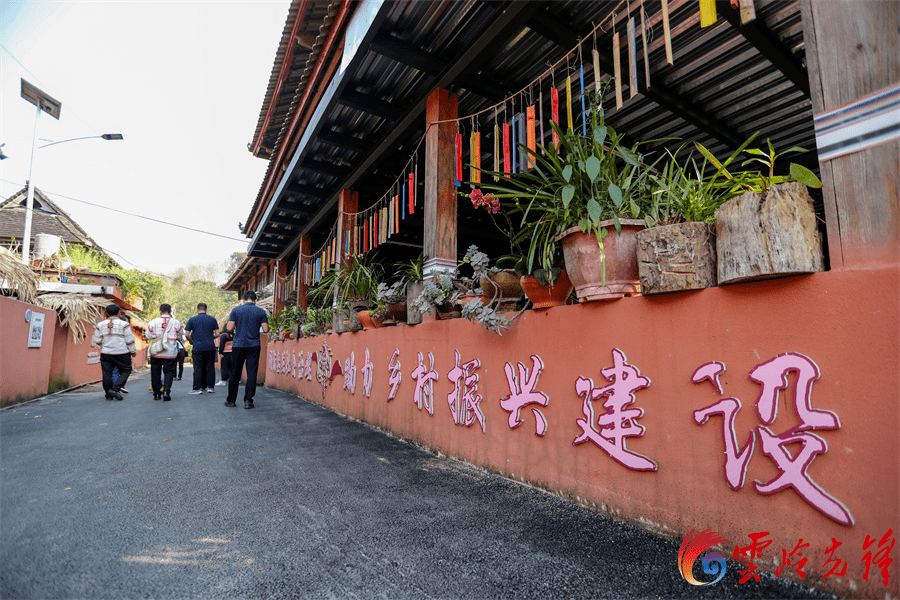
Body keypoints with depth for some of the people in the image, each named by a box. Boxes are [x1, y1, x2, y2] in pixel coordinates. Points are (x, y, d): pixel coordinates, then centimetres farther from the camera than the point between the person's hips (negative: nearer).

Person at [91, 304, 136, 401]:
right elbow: (130, 340, -6)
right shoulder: (124, 324, -7)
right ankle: (115, 389, -9)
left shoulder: (100, 325, 6)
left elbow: (97, 341, 10)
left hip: (106, 353, 4)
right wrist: (133, 351, 5)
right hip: (122, 353, -4)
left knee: (107, 374, 9)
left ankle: (109, 395, 14)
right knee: (125, 371, 7)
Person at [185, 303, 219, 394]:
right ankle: (210, 387, 12)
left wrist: (191, 341, 16)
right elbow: (217, 334, 2)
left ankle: (197, 388, 6)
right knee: (210, 368, 8)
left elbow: (187, 334, -1)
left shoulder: (192, 320, 1)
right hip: (210, 347, 1)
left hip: (197, 348, -1)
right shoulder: (212, 319, 4)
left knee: (198, 369, 3)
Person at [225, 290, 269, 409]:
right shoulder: (261, 311, 0)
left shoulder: (236, 310, 0)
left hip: (238, 346, 1)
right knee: (251, 374, 3)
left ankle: (231, 400, 20)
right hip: (254, 346, -1)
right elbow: (266, 330, -4)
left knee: (235, 374, 11)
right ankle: (248, 401, 2)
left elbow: (229, 328, -4)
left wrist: (236, 327, 17)